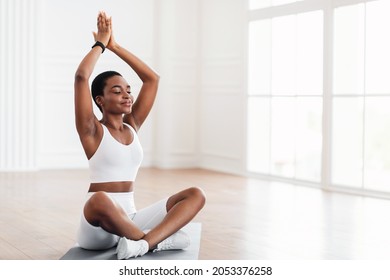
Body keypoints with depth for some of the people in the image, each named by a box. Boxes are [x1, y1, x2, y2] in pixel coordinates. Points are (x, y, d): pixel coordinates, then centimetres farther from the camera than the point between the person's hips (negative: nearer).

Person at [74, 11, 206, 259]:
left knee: (196, 195, -12)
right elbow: (81, 76, -17)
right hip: (98, 227, -6)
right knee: (99, 200, -42)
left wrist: (115, 46, 9)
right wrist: (100, 44, -2)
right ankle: (159, 239, -21)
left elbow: (152, 78, 12)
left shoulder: (132, 125, 13)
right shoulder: (92, 130, -3)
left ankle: (145, 243, -34)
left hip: (130, 218, 6)